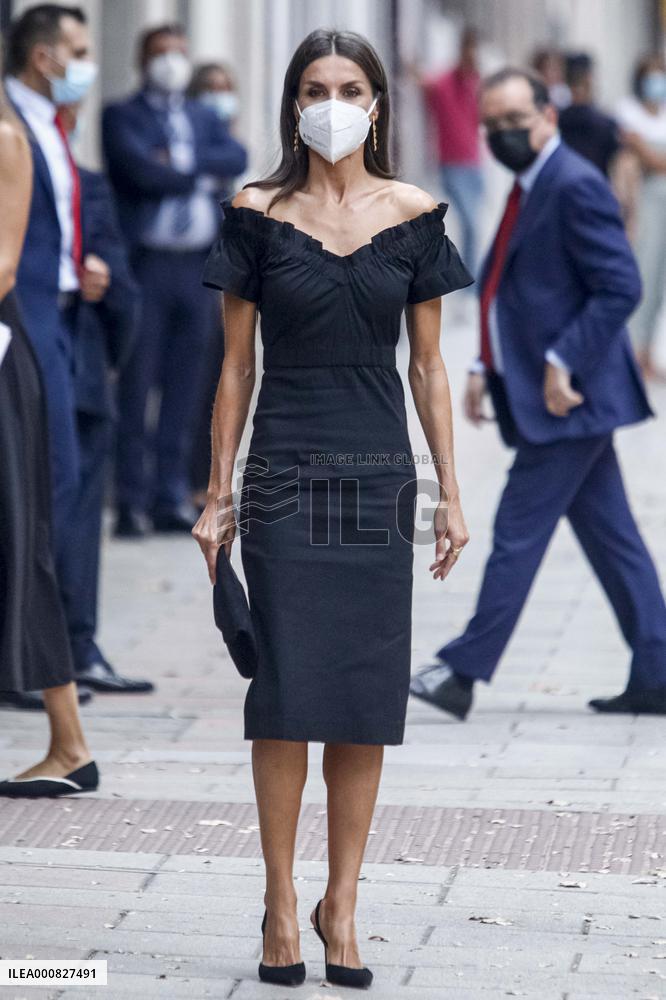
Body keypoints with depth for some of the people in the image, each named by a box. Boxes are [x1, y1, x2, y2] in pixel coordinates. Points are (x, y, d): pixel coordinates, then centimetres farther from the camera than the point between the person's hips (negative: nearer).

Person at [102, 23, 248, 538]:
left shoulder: (205, 118, 19)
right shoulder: (122, 117, 3)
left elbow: (237, 158, 1)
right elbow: (143, 170, -14)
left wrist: (182, 161, -10)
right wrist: (201, 176, -4)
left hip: (198, 264, 5)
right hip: (145, 263, -5)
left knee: (184, 388, 6)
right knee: (136, 386, -4)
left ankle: (172, 497, 12)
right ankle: (133, 500, 0)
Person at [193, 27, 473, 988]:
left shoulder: (413, 216, 5)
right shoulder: (258, 215, 1)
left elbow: (428, 365, 8)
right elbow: (237, 362, 5)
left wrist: (452, 493, 4)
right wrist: (218, 494, 3)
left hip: (380, 475, 2)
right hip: (287, 473, -2)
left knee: (367, 695, 2)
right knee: (286, 692, -4)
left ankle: (340, 903, 12)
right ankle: (281, 901, 7)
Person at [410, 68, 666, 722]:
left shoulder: (576, 186, -14)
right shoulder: (530, 188, 17)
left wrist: (563, 362, -22)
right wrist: (487, 367, 13)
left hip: (568, 398, -10)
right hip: (541, 395, 10)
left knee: (517, 533, -6)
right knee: (610, 538, 10)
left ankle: (465, 670, -2)